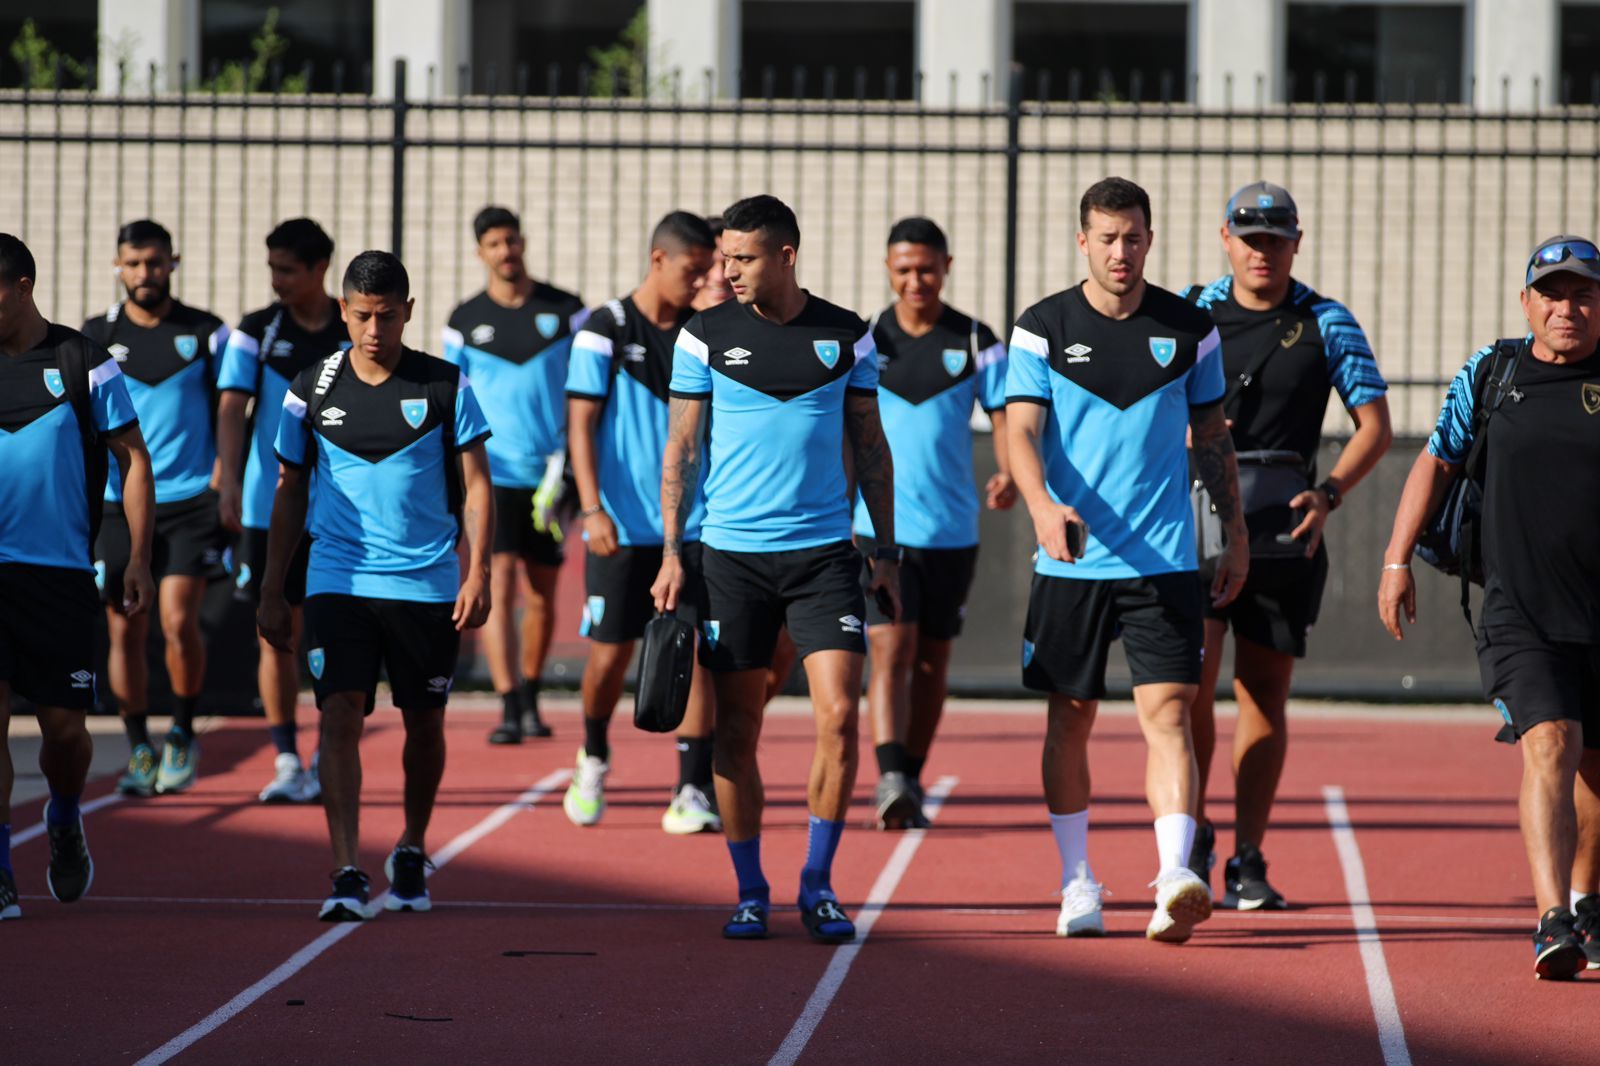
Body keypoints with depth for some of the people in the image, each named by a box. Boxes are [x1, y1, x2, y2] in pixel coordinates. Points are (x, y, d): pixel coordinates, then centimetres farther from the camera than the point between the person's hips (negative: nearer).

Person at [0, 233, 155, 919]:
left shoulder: (82, 363, -1)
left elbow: (133, 460, 4)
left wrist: (138, 559, -2)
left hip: (59, 573, -1)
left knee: (64, 725, 3)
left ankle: (64, 821, 35)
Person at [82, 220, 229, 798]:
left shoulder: (207, 333, 3)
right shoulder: (94, 337, 6)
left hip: (191, 500, -2)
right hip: (117, 504, 2)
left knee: (178, 621, -13)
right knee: (125, 631, 1)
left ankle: (183, 734, 8)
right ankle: (139, 750, 13)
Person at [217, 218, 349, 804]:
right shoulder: (255, 332, 1)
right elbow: (231, 408, -7)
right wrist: (229, 483, -19)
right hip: (268, 509, 0)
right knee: (276, 638, 2)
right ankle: (286, 762, 9)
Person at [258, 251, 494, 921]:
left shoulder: (446, 387, 0)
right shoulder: (312, 391, 3)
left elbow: (475, 484, 4)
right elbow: (289, 493, 10)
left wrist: (477, 572, -6)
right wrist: (272, 591, 8)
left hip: (428, 584, 0)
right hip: (337, 582, 0)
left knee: (424, 722, 10)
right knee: (340, 716, -14)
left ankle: (412, 851, 33)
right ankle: (346, 874, -17)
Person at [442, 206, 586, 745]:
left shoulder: (566, 311, 3)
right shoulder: (465, 321, 4)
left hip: (551, 475, 1)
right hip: (493, 473, -1)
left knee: (541, 595, 9)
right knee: (498, 583, -14)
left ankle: (530, 697, 27)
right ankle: (508, 707, -18)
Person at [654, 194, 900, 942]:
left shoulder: (847, 336, 4)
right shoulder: (705, 336, 1)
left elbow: (871, 448, 11)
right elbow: (681, 448, 4)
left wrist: (888, 552, 8)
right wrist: (671, 553, -3)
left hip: (824, 553, 0)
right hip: (731, 555, 0)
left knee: (839, 716, -9)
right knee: (737, 732, 1)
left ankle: (817, 884, 3)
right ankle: (749, 892, 12)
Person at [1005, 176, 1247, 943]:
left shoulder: (1189, 328, 5)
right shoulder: (1043, 328, 0)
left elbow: (1212, 436, 15)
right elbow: (1021, 431, -8)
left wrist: (1237, 535, 12)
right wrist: (1043, 505, -27)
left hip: (1164, 562, 0)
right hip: (1071, 559, 0)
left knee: (1167, 711, -12)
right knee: (1071, 719, 8)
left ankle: (1175, 879, -22)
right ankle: (1077, 885, 20)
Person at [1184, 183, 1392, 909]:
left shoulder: (1326, 325, 5)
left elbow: (1374, 424, 5)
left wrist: (1326, 495, -10)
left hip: (1285, 529, 1)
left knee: (1264, 693, 2)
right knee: (1190, 677, -12)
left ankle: (1247, 862, 8)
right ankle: (1193, 836, 6)